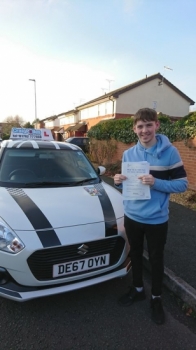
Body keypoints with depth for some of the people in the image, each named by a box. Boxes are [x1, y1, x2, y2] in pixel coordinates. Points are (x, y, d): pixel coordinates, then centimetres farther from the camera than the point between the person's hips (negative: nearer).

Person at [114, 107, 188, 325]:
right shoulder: (128, 154, 1)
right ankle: (137, 289, 46)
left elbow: (182, 184, -11)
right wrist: (119, 182, -13)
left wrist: (156, 182, -26)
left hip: (156, 219, -3)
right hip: (131, 217, 4)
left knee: (156, 259, 15)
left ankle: (156, 298, 39)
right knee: (135, 255, 21)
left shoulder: (170, 152, -12)